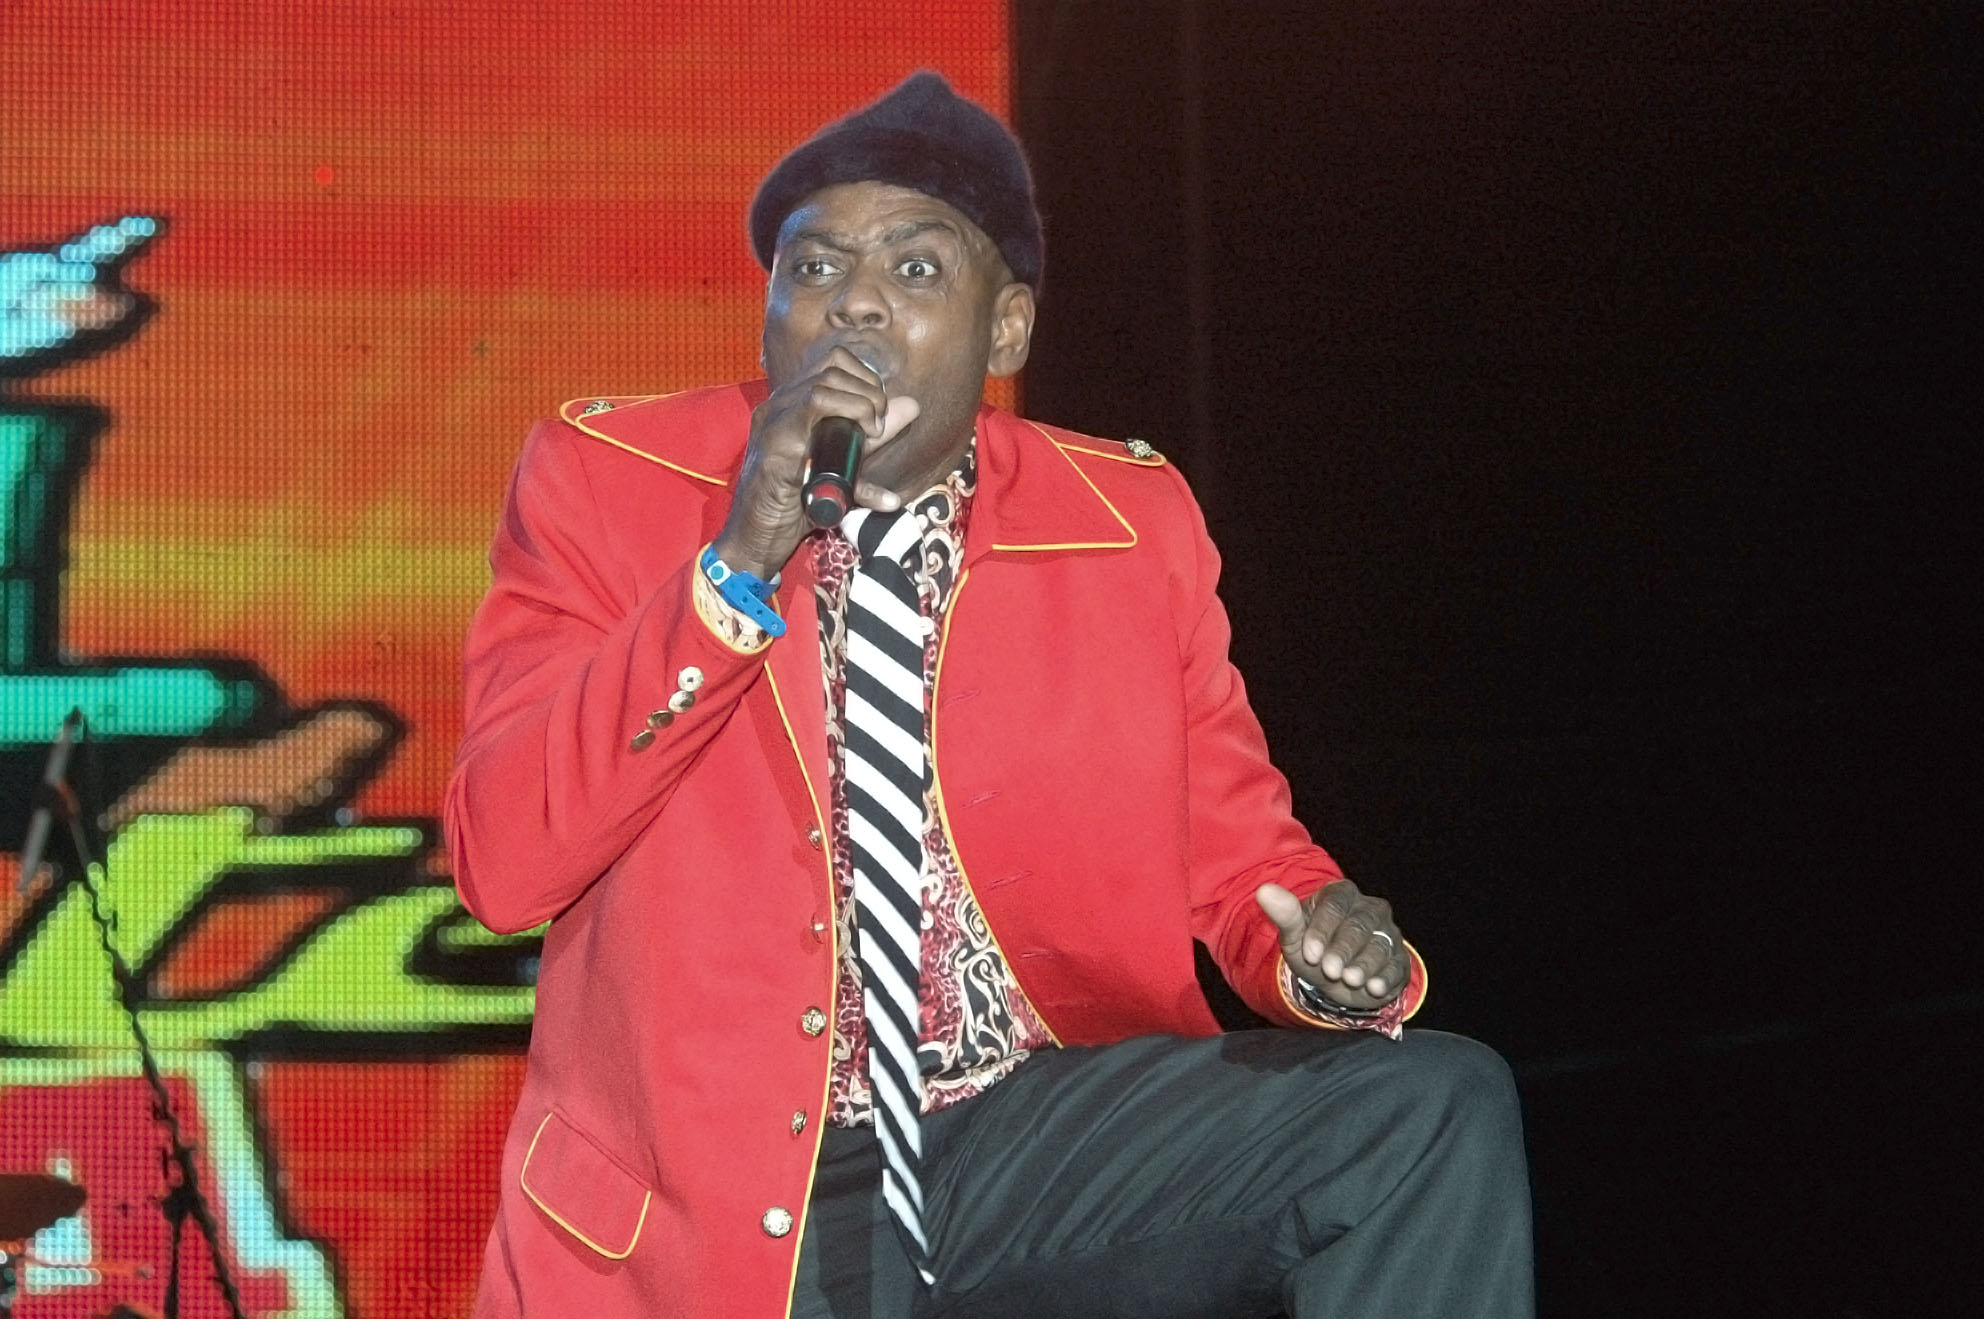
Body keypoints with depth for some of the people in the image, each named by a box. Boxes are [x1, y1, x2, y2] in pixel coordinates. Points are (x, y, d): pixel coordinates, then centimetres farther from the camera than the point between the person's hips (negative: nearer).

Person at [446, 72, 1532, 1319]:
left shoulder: (1132, 524, 6)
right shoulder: (604, 481, 0)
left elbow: (1239, 859, 13)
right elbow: (502, 863, -10)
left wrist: (1335, 956, -11)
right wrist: (735, 567, -20)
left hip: (1034, 1137, 3)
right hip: (716, 1199, -3)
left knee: (1440, 1109, -19)